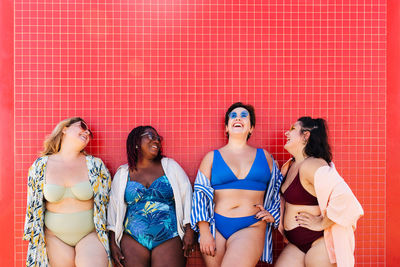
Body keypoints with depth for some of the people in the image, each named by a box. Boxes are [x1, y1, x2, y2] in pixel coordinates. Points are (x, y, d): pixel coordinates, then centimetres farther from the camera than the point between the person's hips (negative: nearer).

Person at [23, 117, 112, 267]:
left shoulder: (95, 165, -3)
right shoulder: (40, 166, 0)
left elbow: (108, 203, 3)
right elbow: (33, 206, 10)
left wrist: (111, 242, 5)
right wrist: (35, 239, 14)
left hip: (90, 235, -1)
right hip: (55, 237, 1)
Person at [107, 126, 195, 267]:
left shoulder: (170, 166, 6)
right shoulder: (122, 173, 8)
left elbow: (187, 197, 4)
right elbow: (114, 207, 10)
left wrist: (189, 231, -4)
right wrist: (113, 244, 6)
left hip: (169, 239, 0)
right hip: (132, 240, 1)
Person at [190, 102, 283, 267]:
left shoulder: (264, 156, 14)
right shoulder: (212, 157, 10)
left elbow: (278, 189, 24)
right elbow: (200, 194, 4)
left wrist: (273, 214, 10)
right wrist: (204, 232, -3)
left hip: (251, 227, -1)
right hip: (215, 227, 1)